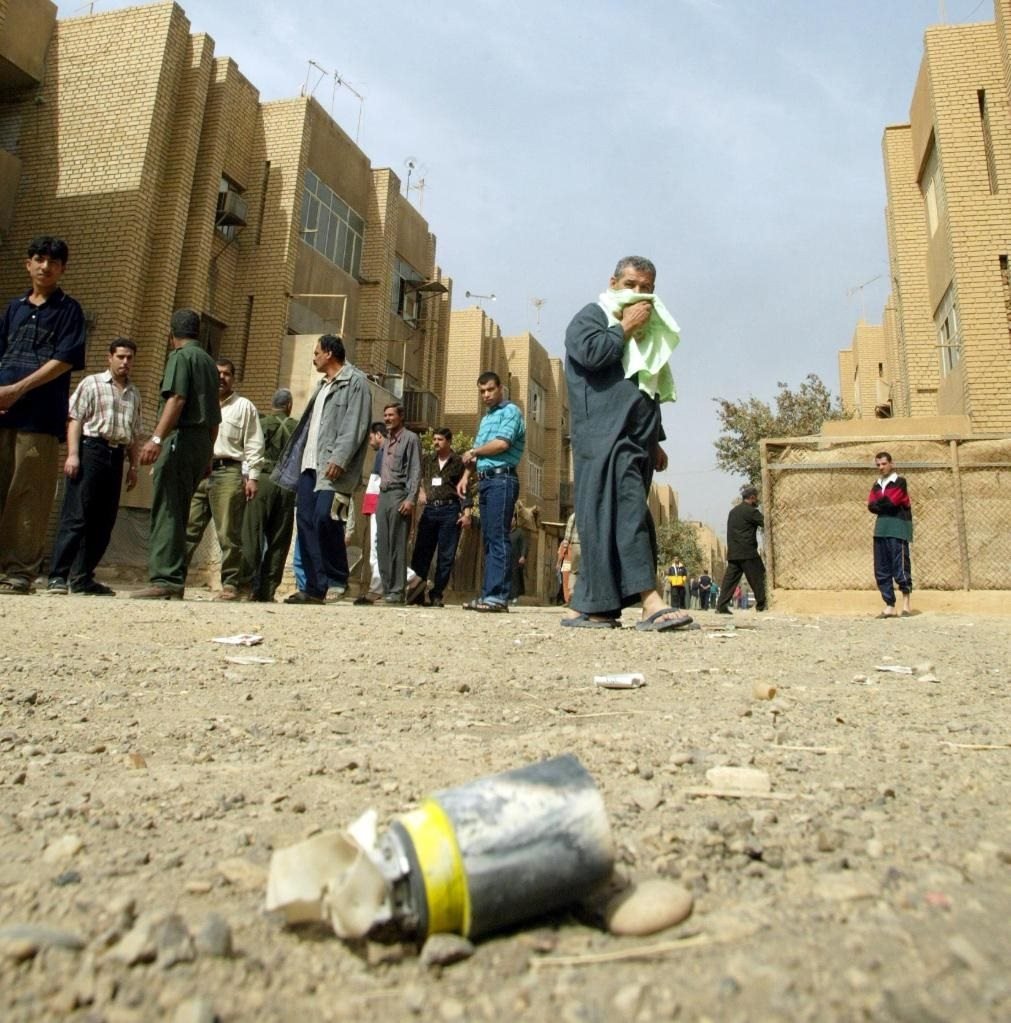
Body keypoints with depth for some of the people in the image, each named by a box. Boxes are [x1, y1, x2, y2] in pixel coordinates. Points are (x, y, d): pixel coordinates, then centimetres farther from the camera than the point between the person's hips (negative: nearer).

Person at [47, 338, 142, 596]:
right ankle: (57, 575, -6)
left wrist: (133, 466, 14)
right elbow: (75, 420, -3)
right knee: (76, 516, -9)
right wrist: (72, 454, -13)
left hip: (116, 456, 5)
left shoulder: (134, 394, 19)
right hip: (91, 449, -5)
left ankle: (82, 577, 11)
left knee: (104, 521, 4)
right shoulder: (92, 383, 5)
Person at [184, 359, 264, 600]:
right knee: (187, 529, 1)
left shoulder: (244, 406, 9)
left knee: (228, 534, -3)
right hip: (198, 472, 5)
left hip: (228, 473, -4)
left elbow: (254, 445, 2)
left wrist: (252, 477, -6)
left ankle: (231, 584, 3)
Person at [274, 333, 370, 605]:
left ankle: (339, 580, -6)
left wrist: (339, 459, -23)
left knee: (324, 517, -19)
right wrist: (296, 458, 16)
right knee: (306, 522, 3)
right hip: (310, 463, 9)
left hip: (333, 466, -9)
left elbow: (355, 426, -13)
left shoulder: (355, 382, -1)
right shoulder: (323, 385, 26)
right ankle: (314, 588, 6)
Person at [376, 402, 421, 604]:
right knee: (382, 545, 6)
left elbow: (415, 471, -8)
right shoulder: (386, 441, 21)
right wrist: (380, 495, 12)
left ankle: (398, 590, -5)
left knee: (397, 545, -8)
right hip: (383, 495, 7)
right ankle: (386, 587, 12)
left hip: (399, 495, -7)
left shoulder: (410, 438, 0)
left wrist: (411, 499, -17)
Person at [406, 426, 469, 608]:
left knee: (446, 556, -2)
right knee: (421, 552, 0)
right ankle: (416, 592, 5)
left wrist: (466, 512, -6)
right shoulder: (426, 460, 16)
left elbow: (464, 489, 3)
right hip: (429, 509, 3)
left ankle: (437, 595, 4)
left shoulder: (458, 462, 7)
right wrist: (420, 491, -3)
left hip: (450, 511, -3)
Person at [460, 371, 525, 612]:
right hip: (485, 480, 9)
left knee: (497, 538, -13)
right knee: (488, 539, 7)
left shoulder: (510, 411, -1)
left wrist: (472, 451, -1)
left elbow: (502, 444, -15)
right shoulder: (485, 418, 24)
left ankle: (498, 596, -14)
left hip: (501, 479, -9)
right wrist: (466, 477, 9)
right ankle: (488, 593, 10)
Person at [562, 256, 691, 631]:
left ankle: (587, 607, 6)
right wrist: (625, 327, 0)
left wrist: (655, 442, 26)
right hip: (605, 435, -8)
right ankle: (650, 603, -27)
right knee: (627, 513, -19)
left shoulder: (647, 332, 32)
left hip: (637, 440, 8)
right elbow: (591, 353, -15)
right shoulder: (591, 315, 9)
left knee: (608, 522, 3)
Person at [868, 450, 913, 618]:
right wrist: (885, 504, -10)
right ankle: (889, 607, 7)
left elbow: (891, 501, -13)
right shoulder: (876, 485, 18)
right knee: (881, 571, 3)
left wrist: (878, 503, 4)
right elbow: (871, 506, 6)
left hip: (898, 529, -6)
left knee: (900, 567, -9)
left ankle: (906, 603, 6)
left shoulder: (899, 481, 0)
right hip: (880, 529, 6)